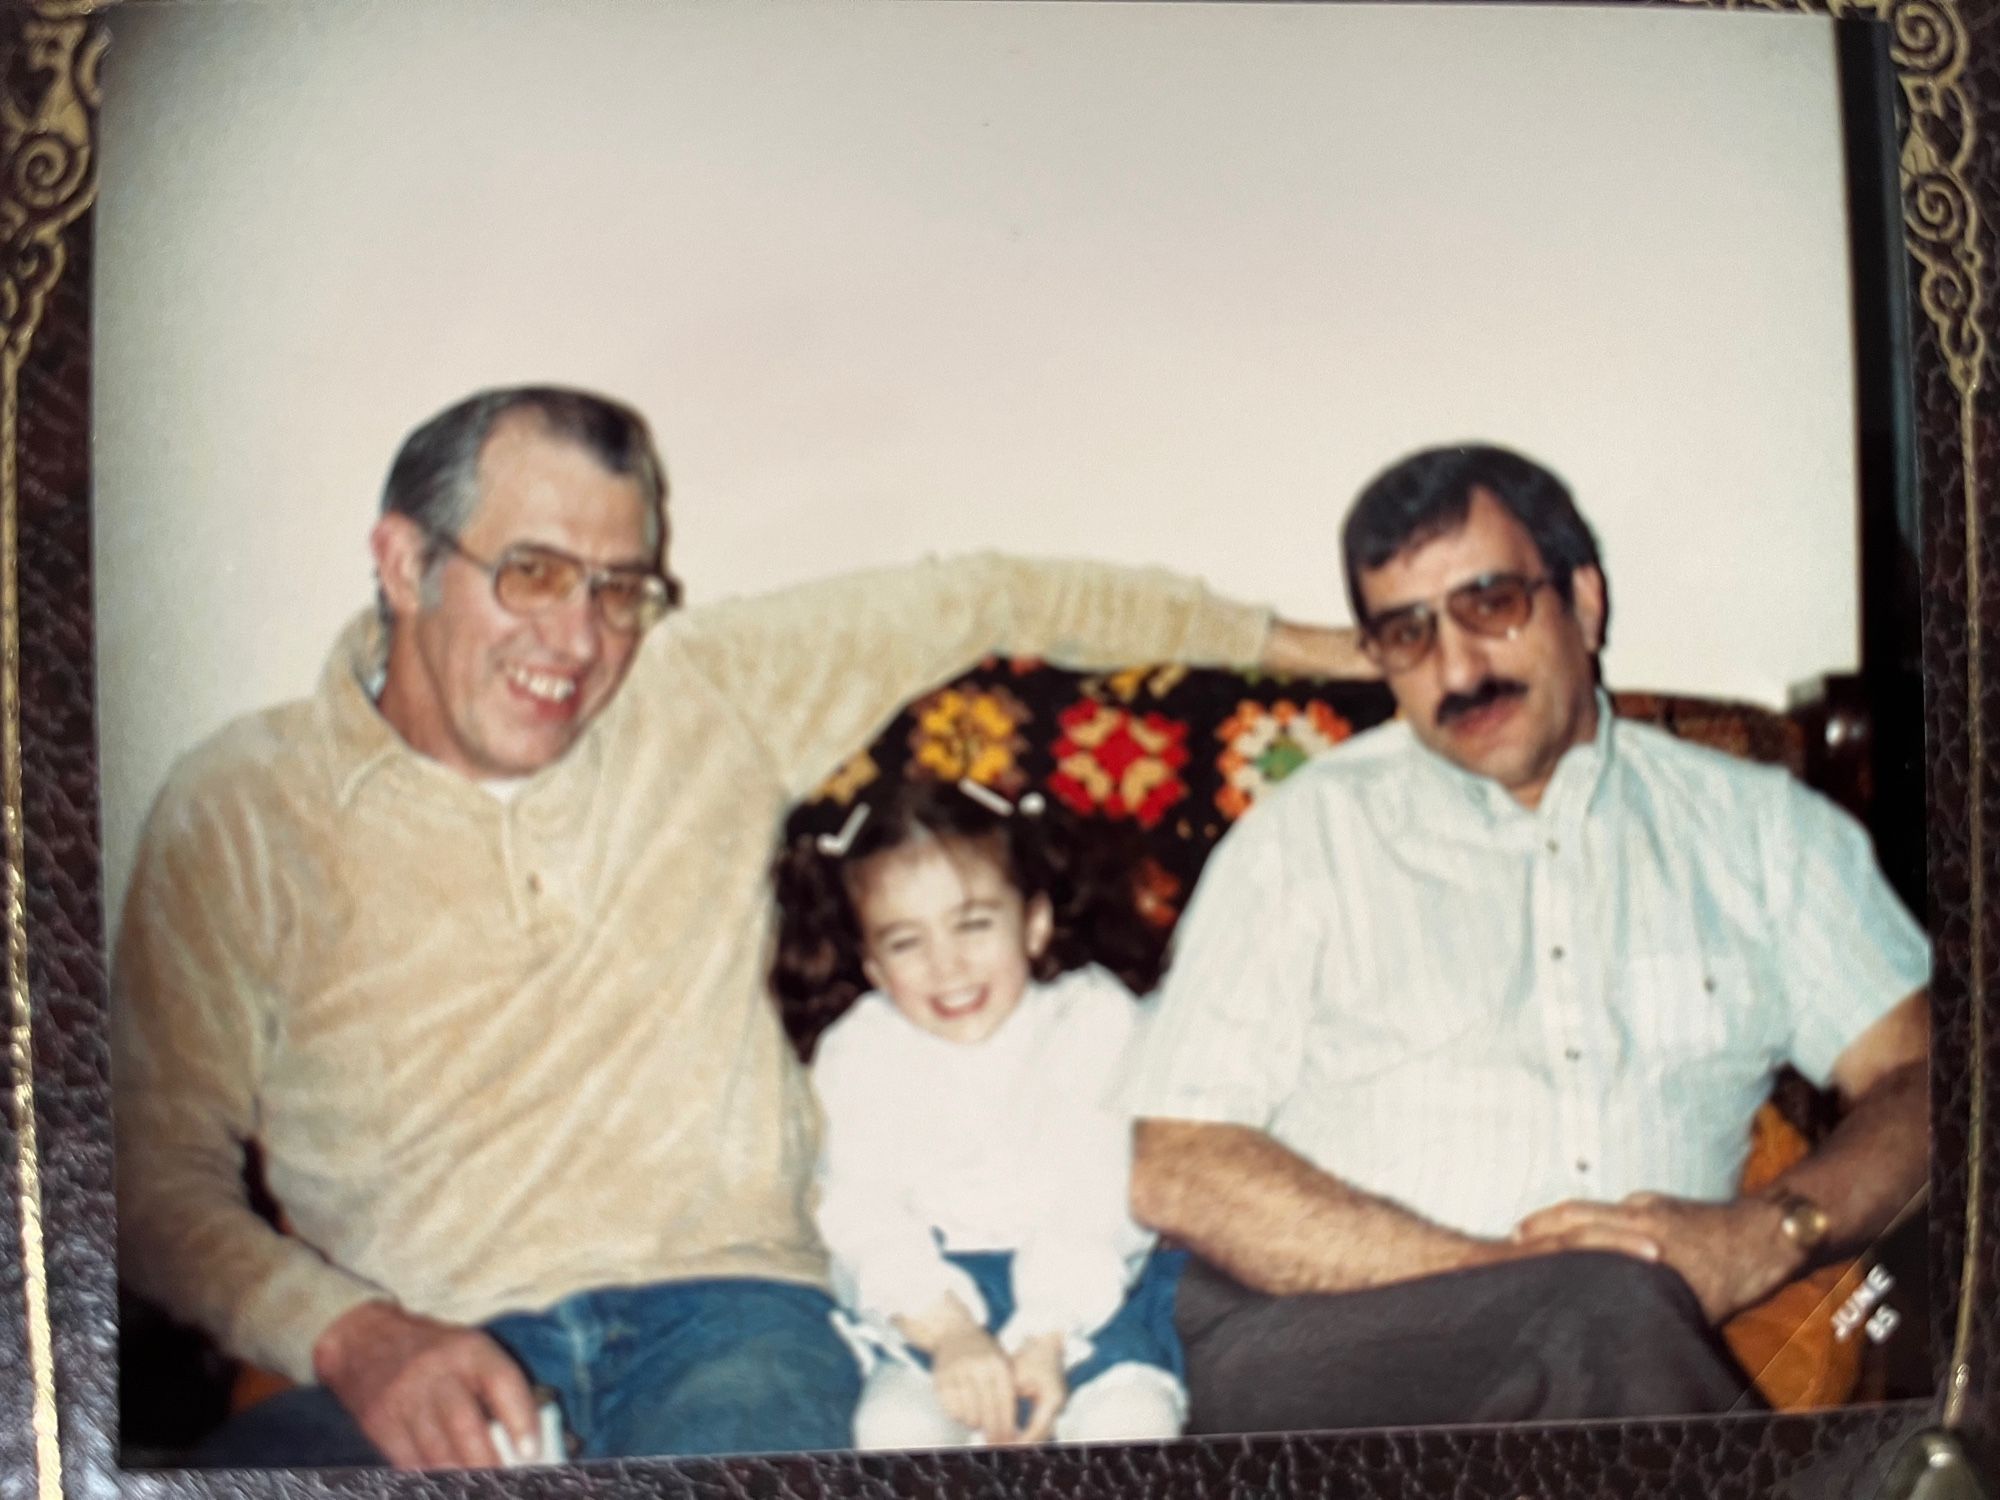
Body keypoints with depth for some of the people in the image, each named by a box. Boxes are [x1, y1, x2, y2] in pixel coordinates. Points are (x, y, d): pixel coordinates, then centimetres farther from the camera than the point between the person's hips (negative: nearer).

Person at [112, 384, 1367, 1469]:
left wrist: (1277, 639, 26)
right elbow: (161, 1167, 2)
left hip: (717, 1307, 2)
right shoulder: (239, 812, 3)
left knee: (752, 1407, -33)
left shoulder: (709, 699, 10)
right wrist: (350, 1335, -15)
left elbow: (970, 602, 22)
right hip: (408, 1353, -2)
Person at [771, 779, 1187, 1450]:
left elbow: (1095, 1200, -9)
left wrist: (1044, 1341, -21)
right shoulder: (858, 1054, 2)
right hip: (927, 1306, 1)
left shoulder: (1095, 1018, -1)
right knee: (897, 1426, -27)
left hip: (1091, 1289, 0)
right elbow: (862, 1213, -9)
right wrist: (951, 1334, -25)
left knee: (1130, 1421, -26)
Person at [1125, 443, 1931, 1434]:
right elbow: (1175, 1169, 0)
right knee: (1613, 1307, -32)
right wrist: (1499, 1272, -11)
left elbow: (1917, 1078, 11)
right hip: (1308, 1341, -2)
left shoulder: (1751, 827, 18)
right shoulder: (1308, 838, 10)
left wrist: (1767, 1232, -10)